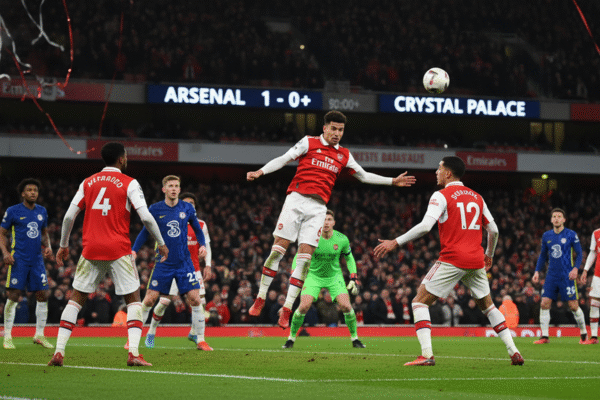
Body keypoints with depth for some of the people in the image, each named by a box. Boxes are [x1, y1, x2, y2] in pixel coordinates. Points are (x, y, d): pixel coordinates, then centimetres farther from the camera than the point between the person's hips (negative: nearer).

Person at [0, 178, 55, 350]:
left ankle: (39, 335, 10)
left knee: (43, 295, 0)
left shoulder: (42, 212, 12)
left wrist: (48, 246, 5)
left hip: (37, 259, 5)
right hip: (18, 260, -5)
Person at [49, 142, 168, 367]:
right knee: (133, 299, 6)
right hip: (119, 251, -3)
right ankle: (133, 353, -10)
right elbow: (146, 217, -9)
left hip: (91, 250, 3)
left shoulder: (88, 183, 11)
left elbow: (69, 216, 8)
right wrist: (161, 244, 3)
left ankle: (59, 352, 0)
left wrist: (63, 245, 20)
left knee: (76, 298, 11)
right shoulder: (129, 184, 0)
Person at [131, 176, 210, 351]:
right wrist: (133, 250, -3)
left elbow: (197, 229, 15)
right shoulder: (155, 209, -1)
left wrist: (202, 245, -3)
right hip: (163, 263, -1)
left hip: (184, 263, 1)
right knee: (150, 299, -4)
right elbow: (145, 231, 8)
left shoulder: (187, 208, 3)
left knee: (194, 299, -7)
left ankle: (199, 340, 4)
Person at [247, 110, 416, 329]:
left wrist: (393, 181, 20)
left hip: (318, 208, 3)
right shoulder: (309, 143, 5)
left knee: (305, 256, -7)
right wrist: (261, 172, -16)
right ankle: (260, 299, 4)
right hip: (296, 200, -3)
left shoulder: (344, 155, 16)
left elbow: (364, 176, 25)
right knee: (278, 249, -9)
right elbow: (283, 159, -1)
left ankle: (286, 310, -5)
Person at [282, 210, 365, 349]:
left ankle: (354, 338, 4)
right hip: (314, 276, -1)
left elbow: (349, 258, 5)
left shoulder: (342, 239, -13)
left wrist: (353, 279, -2)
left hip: (334, 276, 1)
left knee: (346, 306, -16)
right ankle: (291, 338, 2)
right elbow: (298, 257, -4)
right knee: (304, 306, -18)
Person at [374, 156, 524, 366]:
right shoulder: (476, 197, 15)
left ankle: (426, 355, -14)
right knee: (487, 305, 22)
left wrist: (395, 242, -13)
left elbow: (425, 226, -16)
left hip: (452, 260, -6)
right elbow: (493, 230, 17)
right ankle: (514, 352, 13)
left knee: (420, 302, 1)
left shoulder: (442, 196, -3)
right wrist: (489, 254, 34)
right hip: (476, 260, 6)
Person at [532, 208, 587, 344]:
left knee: (573, 306, -4)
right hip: (552, 276, 4)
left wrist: (576, 268, -15)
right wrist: (537, 271, 9)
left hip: (567, 276, -4)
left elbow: (579, 253, 0)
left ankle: (584, 334, 13)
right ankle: (544, 336, -3)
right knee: (544, 304, -7)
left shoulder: (571, 235, -2)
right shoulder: (546, 236, 9)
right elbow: (543, 255, 19)